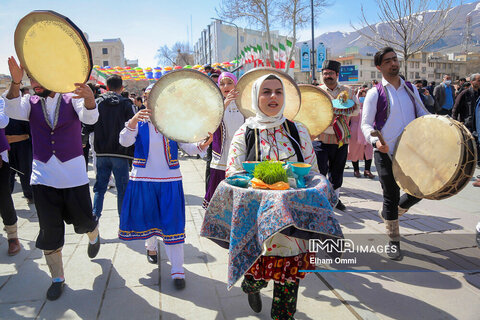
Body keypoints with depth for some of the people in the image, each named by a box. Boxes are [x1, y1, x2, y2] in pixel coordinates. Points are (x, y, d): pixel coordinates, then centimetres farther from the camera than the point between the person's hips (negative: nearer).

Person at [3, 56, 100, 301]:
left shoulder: (72, 100, -2)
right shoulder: (31, 103, 5)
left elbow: (90, 117, -23)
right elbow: (13, 111, -17)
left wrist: (89, 98, -46)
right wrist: (15, 83, -35)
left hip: (74, 176, -2)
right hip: (43, 178, 2)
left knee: (83, 222, 11)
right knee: (50, 232, 8)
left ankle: (93, 235, 48)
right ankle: (57, 278, 24)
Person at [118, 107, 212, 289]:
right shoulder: (140, 124, 0)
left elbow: (188, 147, -7)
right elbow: (124, 141, -17)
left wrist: (203, 145, -30)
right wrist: (134, 120, -34)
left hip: (170, 181, 0)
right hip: (143, 180, 1)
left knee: (172, 223, -4)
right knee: (148, 217, 16)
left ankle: (177, 270, 6)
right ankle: (151, 247, 49)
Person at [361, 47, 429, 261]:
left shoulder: (411, 89, 10)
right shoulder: (375, 93, -5)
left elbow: (422, 114, 18)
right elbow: (366, 124, -8)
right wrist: (375, 141, -27)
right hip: (386, 153, -5)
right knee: (391, 197, 2)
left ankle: (388, 214, 35)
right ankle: (394, 240, 21)